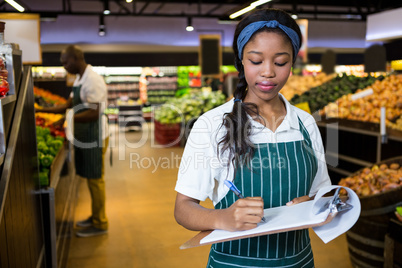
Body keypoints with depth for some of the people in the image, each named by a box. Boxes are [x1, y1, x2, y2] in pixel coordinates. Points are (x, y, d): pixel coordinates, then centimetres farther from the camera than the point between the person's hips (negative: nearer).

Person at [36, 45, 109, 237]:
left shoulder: (93, 81, -19)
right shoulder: (79, 79, 12)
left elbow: (93, 114, -23)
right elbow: (68, 106, 16)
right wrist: (41, 110, 12)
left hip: (94, 139, -9)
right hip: (84, 138, 9)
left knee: (95, 180, 1)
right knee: (91, 179, 17)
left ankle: (99, 224, 13)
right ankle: (95, 217, 31)